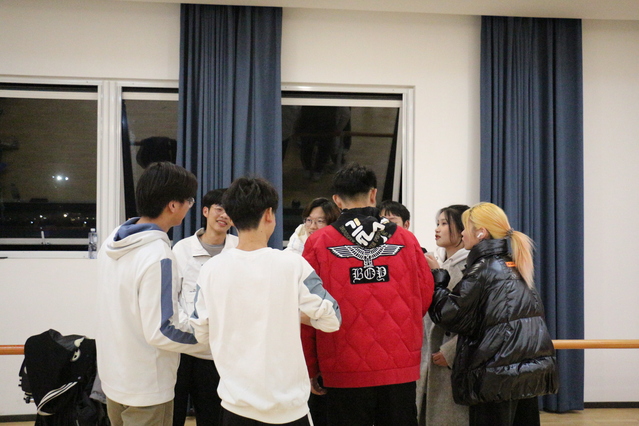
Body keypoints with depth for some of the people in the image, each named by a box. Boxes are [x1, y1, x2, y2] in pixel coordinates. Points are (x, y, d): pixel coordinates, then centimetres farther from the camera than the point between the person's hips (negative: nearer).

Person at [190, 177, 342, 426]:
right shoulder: (292, 265, -14)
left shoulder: (210, 270, -7)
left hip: (235, 404, 2)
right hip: (286, 404, -2)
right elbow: (331, 320, -8)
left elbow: (201, 333, 2)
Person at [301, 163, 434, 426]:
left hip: (345, 372, -1)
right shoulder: (407, 240, -1)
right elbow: (425, 296, 6)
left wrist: (310, 368, 5)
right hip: (402, 367, 2)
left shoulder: (318, 243, -5)